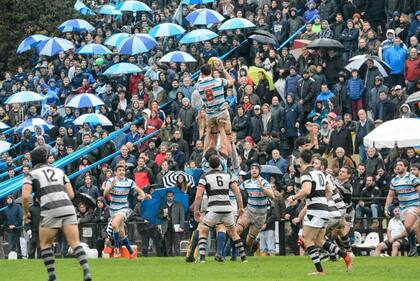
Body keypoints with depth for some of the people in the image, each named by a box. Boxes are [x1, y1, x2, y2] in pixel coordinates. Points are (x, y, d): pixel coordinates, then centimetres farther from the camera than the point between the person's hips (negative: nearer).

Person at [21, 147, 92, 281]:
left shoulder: (31, 175, 12)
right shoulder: (59, 171, 24)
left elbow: (25, 196, -2)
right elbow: (71, 194, 19)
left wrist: (26, 213, 13)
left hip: (50, 212, -3)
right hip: (68, 208, 3)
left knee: (45, 244, 15)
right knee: (75, 244, 1)